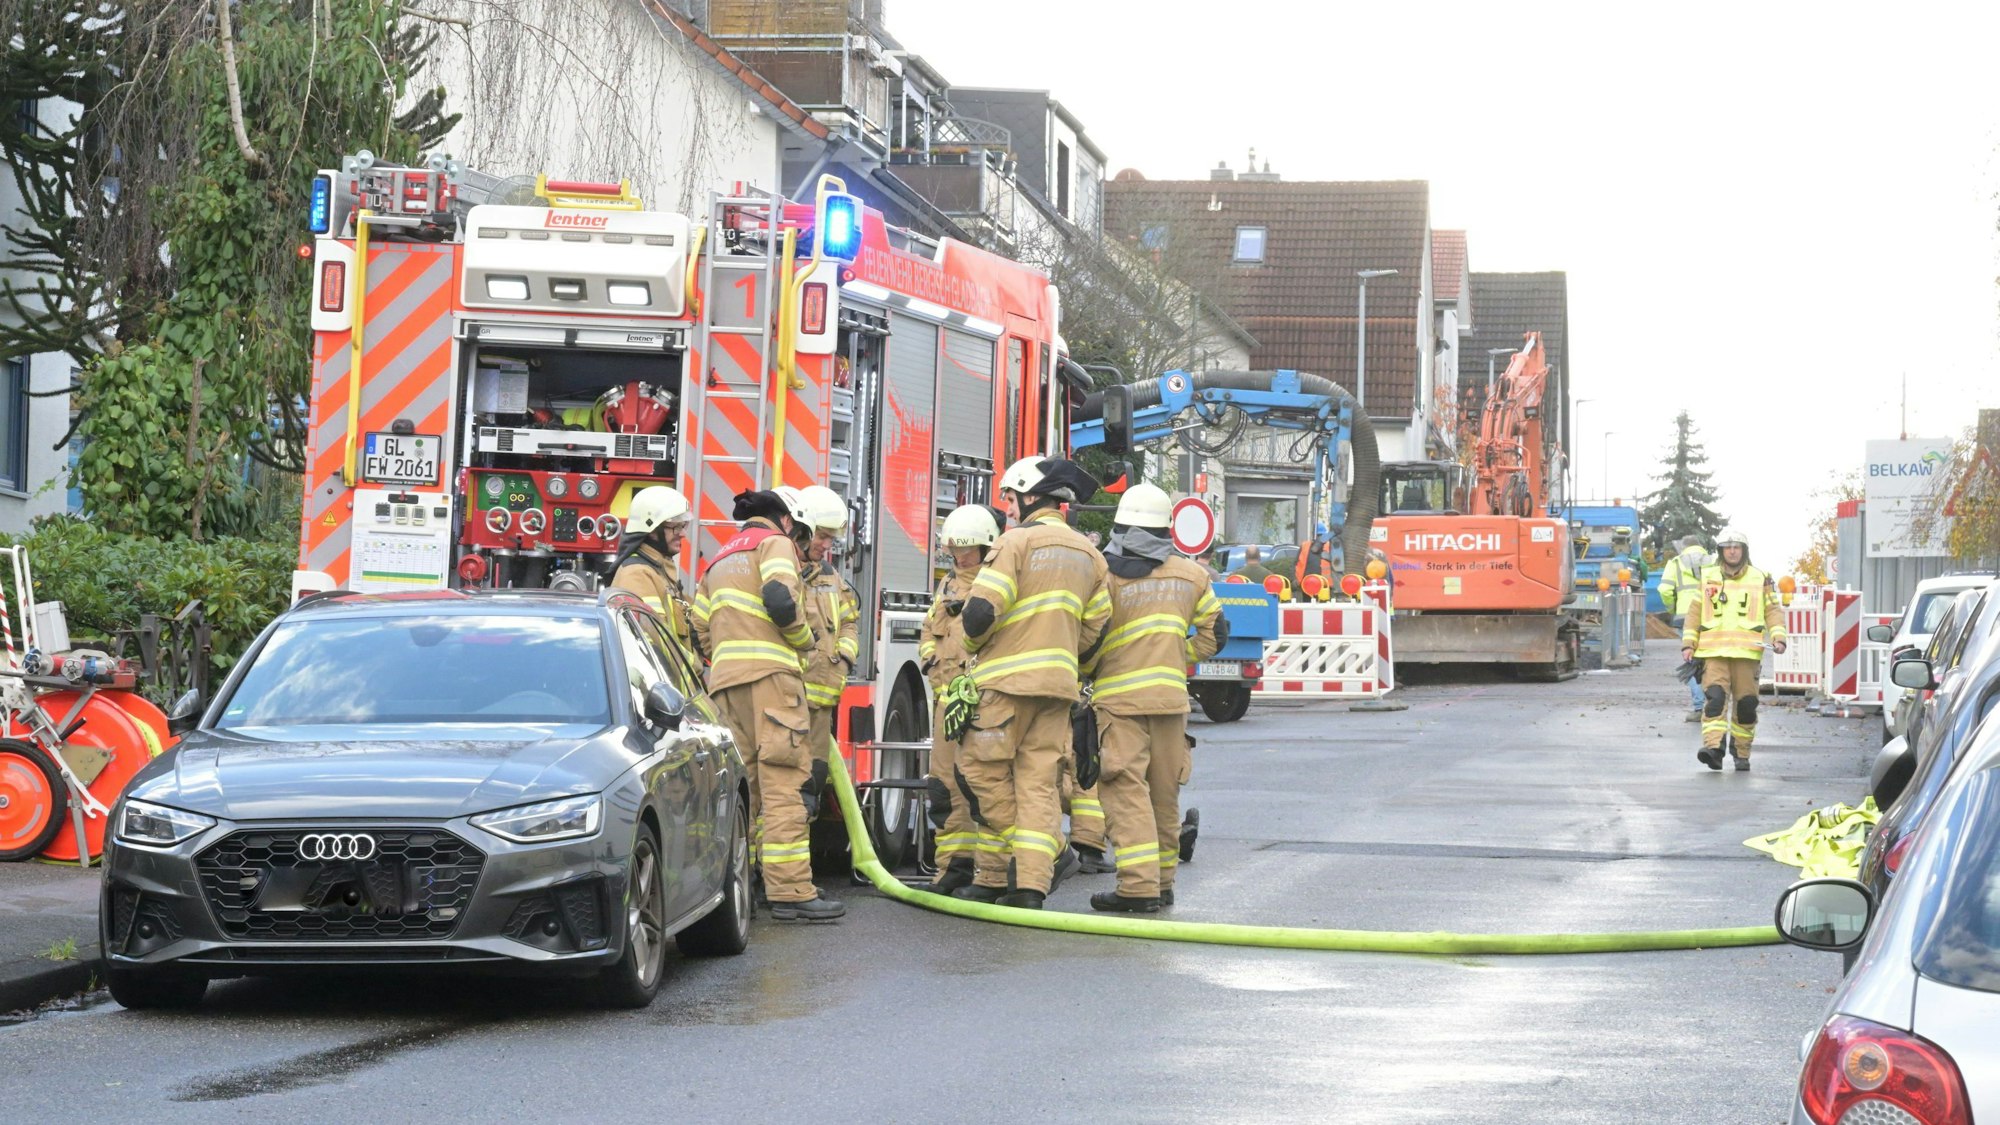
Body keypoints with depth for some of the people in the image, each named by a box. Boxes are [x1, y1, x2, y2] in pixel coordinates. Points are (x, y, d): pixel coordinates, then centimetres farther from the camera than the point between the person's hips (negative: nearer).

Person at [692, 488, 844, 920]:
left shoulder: (722, 558, 28)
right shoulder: (774, 542, 4)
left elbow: (700, 626, 23)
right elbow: (780, 600, -14)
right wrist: (803, 638, 1)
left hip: (726, 679, 8)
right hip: (768, 673, -8)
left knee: (746, 783, 12)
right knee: (784, 780, -13)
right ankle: (790, 892, -20)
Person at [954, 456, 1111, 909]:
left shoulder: (1017, 541, -7)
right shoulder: (1087, 553, 16)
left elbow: (981, 612, -14)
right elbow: (1095, 626, 16)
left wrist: (973, 642, 6)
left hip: (1009, 681, -7)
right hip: (1059, 684, 7)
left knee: (984, 771, 2)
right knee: (1040, 782, 4)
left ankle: (1051, 854, 2)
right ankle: (1031, 884, -2)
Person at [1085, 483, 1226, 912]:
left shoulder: (1104, 573, -6)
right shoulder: (1190, 575, 10)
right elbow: (1214, 633, 14)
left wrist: (1082, 673, 9)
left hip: (1120, 696, -5)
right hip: (1172, 696, 5)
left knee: (1126, 790, -8)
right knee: (1164, 792, 13)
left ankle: (1139, 886, -17)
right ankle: (1163, 883, 20)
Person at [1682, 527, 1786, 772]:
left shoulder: (1760, 579, 9)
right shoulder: (1707, 578, 11)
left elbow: (1773, 610, 10)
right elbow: (1695, 612, 13)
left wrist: (1778, 637, -5)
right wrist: (1688, 644, 6)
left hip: (1747, 652, 0)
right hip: (1713, 651, 0)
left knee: (1746, 703, 2)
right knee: (1714, 697, -17)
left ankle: (1742, 752, 15)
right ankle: (1713, 747, -27)